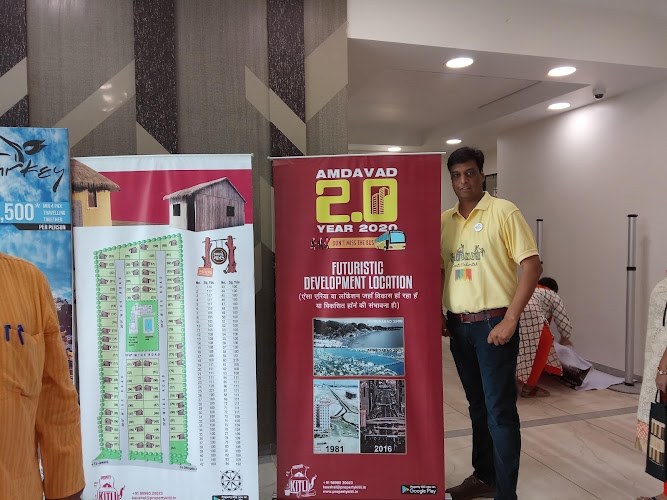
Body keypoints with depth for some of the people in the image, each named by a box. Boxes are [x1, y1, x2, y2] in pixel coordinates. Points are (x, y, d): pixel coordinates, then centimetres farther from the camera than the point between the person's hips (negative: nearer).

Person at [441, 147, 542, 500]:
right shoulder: (443, 221, 9)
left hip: (493, 324, -5)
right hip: (457, 325, 5)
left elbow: (532, 266, -11)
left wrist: (510, 320, -16)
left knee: (500, 410, 0)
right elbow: (438, 271, 15)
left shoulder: (503, 211, -6)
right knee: (477, 405, 17)